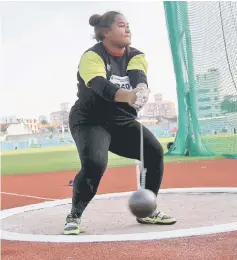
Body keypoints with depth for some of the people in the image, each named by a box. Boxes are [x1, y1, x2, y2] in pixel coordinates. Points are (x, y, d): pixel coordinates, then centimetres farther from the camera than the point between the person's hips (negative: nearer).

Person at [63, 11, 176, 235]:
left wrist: (142, 90, -49)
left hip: (123, 122, 6)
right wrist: (127, 96, -57)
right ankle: (74, 216, -8)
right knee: (95, 164, -30)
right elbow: (101, 86, -37)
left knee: (155, 152, -10)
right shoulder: (92, 56, -17)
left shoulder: (135, 56, -1)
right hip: (89, 122, -6)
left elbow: (140, 79, -23)